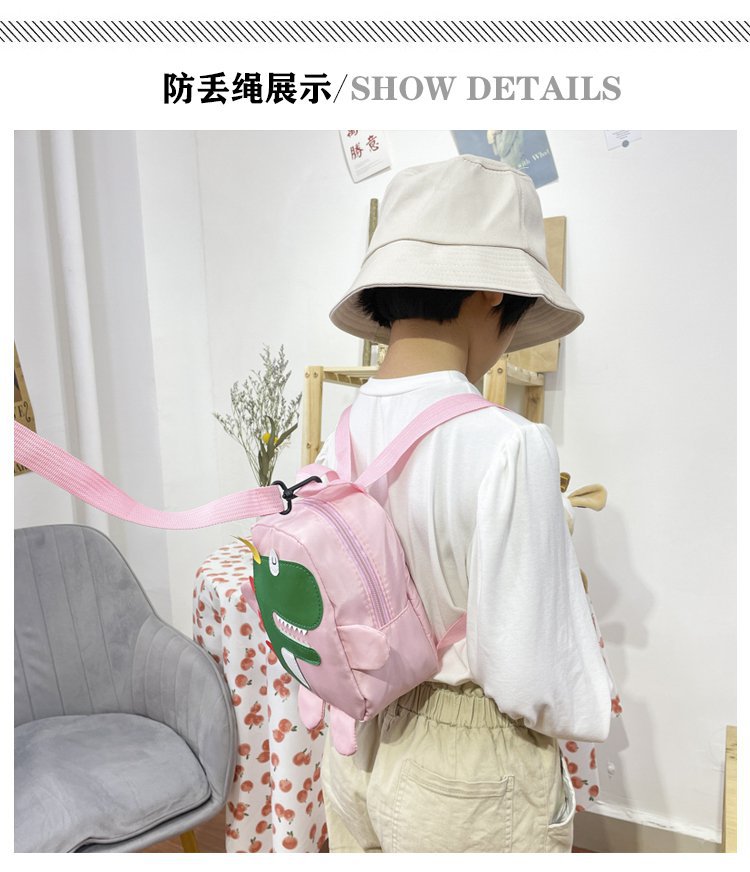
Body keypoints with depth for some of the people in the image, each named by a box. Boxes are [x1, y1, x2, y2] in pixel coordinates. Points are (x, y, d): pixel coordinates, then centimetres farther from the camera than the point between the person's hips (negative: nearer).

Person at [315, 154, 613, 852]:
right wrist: (586, 713, -1)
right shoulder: (507, 445, -29)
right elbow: (527, 675, -23)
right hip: (467, 776, -5)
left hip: (357, 749, 5)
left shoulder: (337, 437, -10)